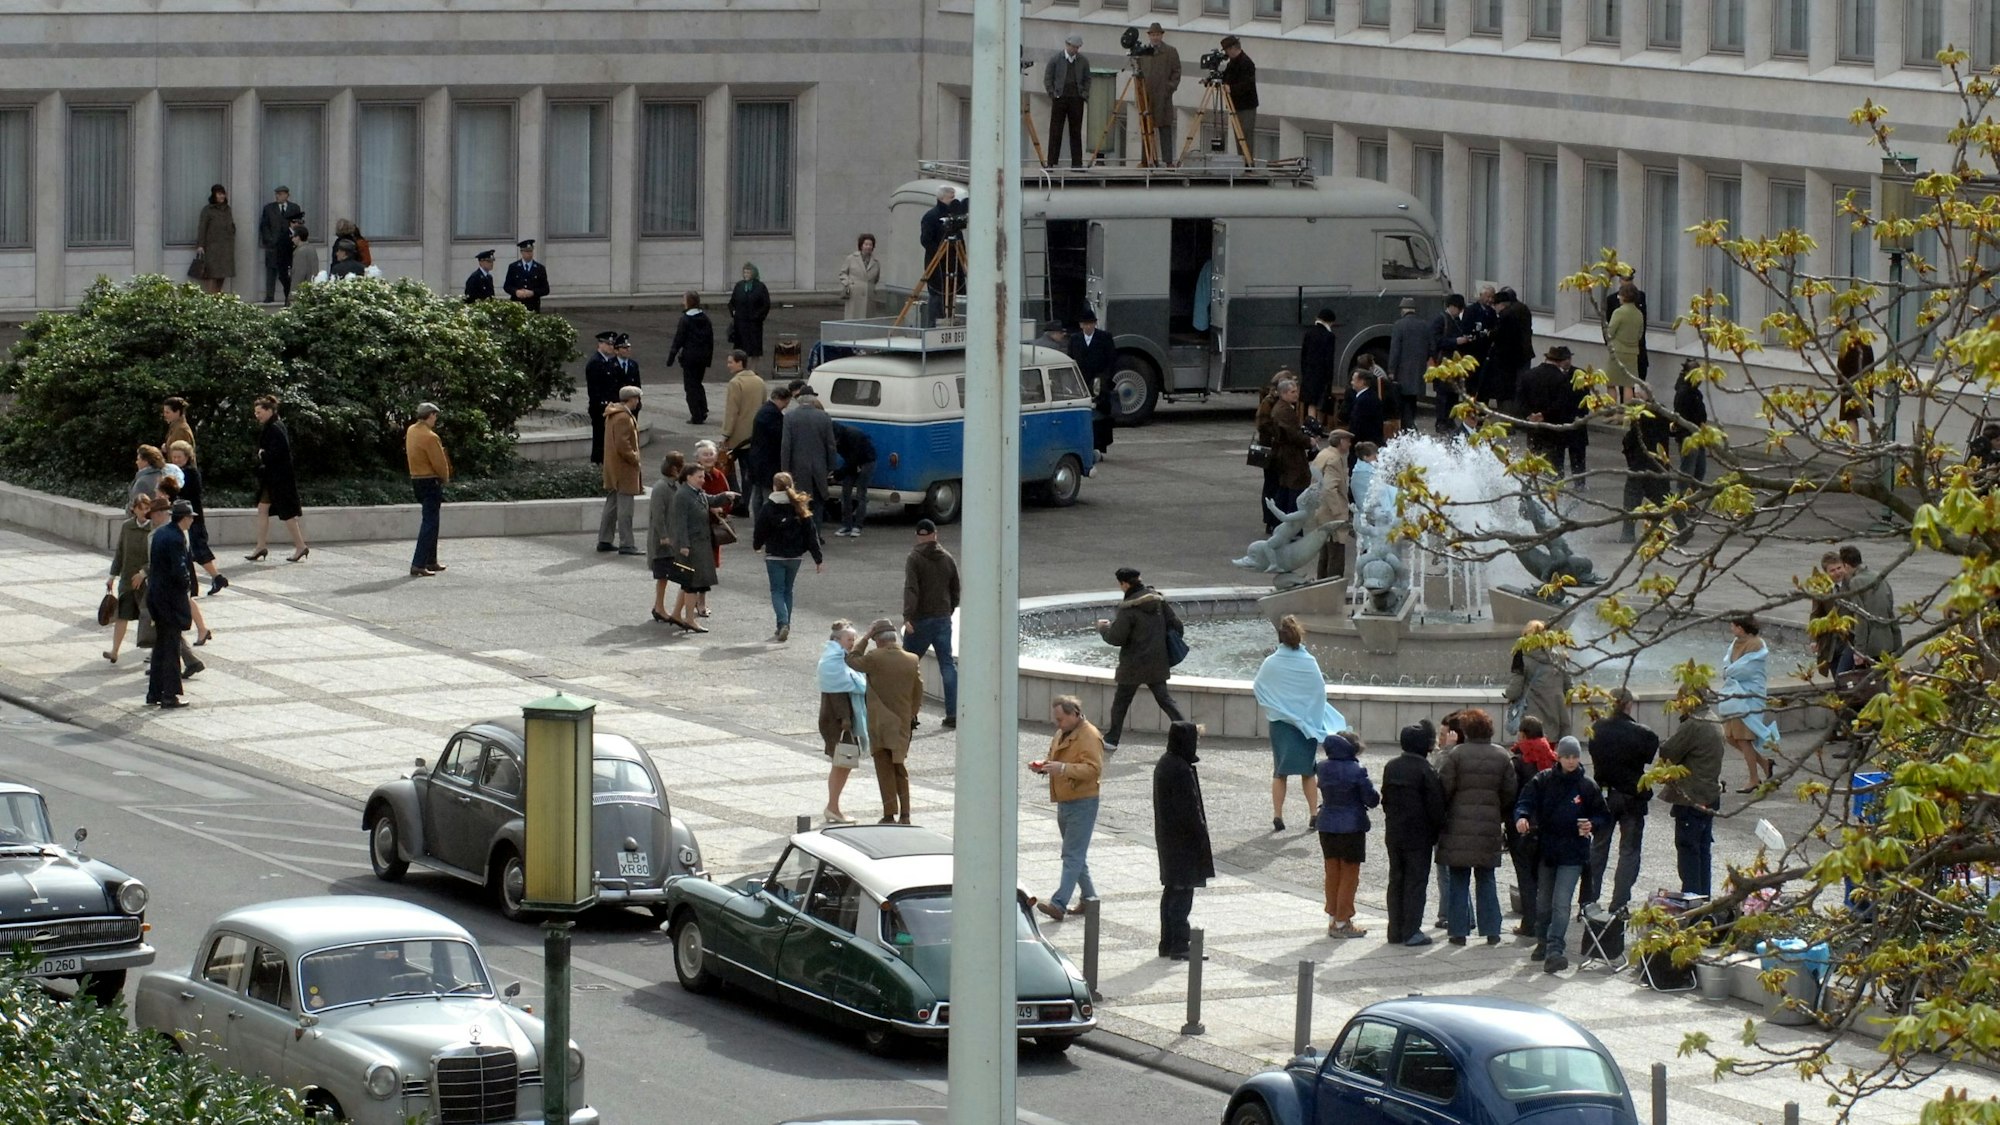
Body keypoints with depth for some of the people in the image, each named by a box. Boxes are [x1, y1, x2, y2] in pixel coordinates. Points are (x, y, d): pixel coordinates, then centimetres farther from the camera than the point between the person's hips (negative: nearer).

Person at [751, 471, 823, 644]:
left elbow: (759, 531, -4)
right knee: (787, 590, 18)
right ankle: (784, 627, 22)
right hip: (795, 556, 4)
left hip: (775, 556, -4)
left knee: (777, 591, 1)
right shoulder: (800, 508, -3)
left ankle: (783, 624, -20)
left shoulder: (768, 507, -12)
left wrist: (757, 545, 19)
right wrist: (818, 558, 2)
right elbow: (811, 534, -3)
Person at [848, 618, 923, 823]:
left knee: (884, 769, 2)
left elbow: (852, 660, 4)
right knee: (899, 768, 17)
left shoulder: (875, 659, -15)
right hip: (902, 722, 4)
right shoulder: (912, 661, -2)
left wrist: (865, 638, 6)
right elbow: (918, 693, 7)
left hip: (879, 723, -4)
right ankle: (905, 813, 16)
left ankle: (890, 814, 0)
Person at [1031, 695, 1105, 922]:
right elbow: (1055, 760, 27)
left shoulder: (1090, 737, -14)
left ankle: (1059, 904, -21)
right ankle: (1089, 899, 25)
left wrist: (1063, 768, -31)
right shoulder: (1061, 735, 15)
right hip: (1064, 801, 10)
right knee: (1075, 855, 15)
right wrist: (1043, 766, 4)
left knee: (1073, 856, -12)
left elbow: (1093, 769, -23)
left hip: (1082, 803, -10)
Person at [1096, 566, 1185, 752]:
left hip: (1134, 665, -6)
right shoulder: (1158, 600, 0)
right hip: (1157, 664, 6)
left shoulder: (1128, 608, -19)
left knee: (1121, 701, 9)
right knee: (1163, 698, 12)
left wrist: (1103, 628, 4)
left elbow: (1116, 638, -16)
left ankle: (1112, 740, 16)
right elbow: (1176, 624, 3)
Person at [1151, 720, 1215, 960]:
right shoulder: (1182, 770, -22)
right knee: (1183, 890, -4)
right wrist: (1204, 839, -14)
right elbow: (1190, 809, -21)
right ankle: (1179, 947, -3)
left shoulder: (1163, 764, 7)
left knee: (1171, 890, 15)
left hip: (1168, 837, 10)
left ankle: (1167, 944, 20)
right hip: (1184, 839, -10)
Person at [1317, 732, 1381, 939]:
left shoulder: (1323, 767, -2)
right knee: (1349, 876, 5)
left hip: (1327, 825, 5)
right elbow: (1371, 799, -14)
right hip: (1352, 827, -5)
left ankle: (1333, 920, 21)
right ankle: (1342, 923, 7)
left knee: (1332, 874, 15)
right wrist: (1378, 797, 9)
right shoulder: (1356, 771, -18)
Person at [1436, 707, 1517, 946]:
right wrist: (1501, 818, 19)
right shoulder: (1502, 757, 3)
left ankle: (1459, 930, 3)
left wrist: (1440, 817, 6)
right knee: (1486, 881, 12)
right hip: (1489, 827, 3)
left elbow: (1443, 789, -10)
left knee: (1459, 881, 4)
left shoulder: (1456, 755, -9)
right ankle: (1491, 931, 10)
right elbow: (1509, 793, 6)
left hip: (1459, 826, -3)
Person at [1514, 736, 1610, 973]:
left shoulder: (1587, 786, 0)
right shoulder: (1543, 781, 2)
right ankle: (1543, 943, 34)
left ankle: (1554, 950, -20)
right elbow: (1526, 801, -6)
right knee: (1543, 902, 14)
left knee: (1561, 903, -14)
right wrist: (1522, 817, -28)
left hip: (1573, 854, -3)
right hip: (1546, 850, 3)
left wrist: (1593, 825, -14)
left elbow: (1603, 816, 7)